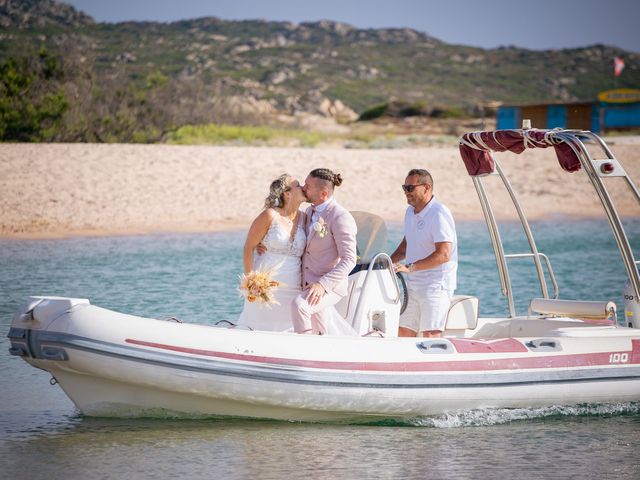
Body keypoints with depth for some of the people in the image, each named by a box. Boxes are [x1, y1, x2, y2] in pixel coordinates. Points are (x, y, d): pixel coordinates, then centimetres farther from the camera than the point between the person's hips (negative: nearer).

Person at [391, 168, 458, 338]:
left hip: (436, 285, -9)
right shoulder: (410, 212, 12)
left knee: (431, 335, -15)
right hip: (413, 284, 9)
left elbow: (443, 255, -24)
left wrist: (409, 267, -27)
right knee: (404, 333, 7)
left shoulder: (439, 214, -16)